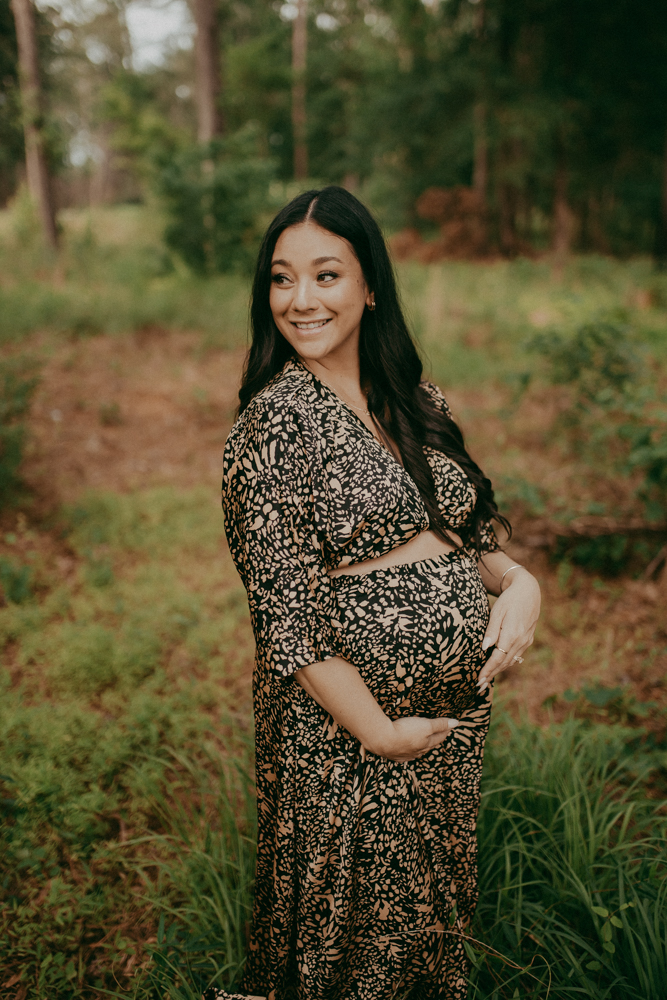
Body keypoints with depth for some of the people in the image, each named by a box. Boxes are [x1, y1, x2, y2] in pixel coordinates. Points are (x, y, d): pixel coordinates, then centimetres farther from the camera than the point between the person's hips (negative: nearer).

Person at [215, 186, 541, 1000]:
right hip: (346, 721, -6)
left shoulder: (414, 399, 4)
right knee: (360, 929, 14)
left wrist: (517, 580, -8)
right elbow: (287, 613, -19)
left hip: (456, 704, 6)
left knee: (435, 906, 24)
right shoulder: (276, 419, -17)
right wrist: (381, 732, -17)